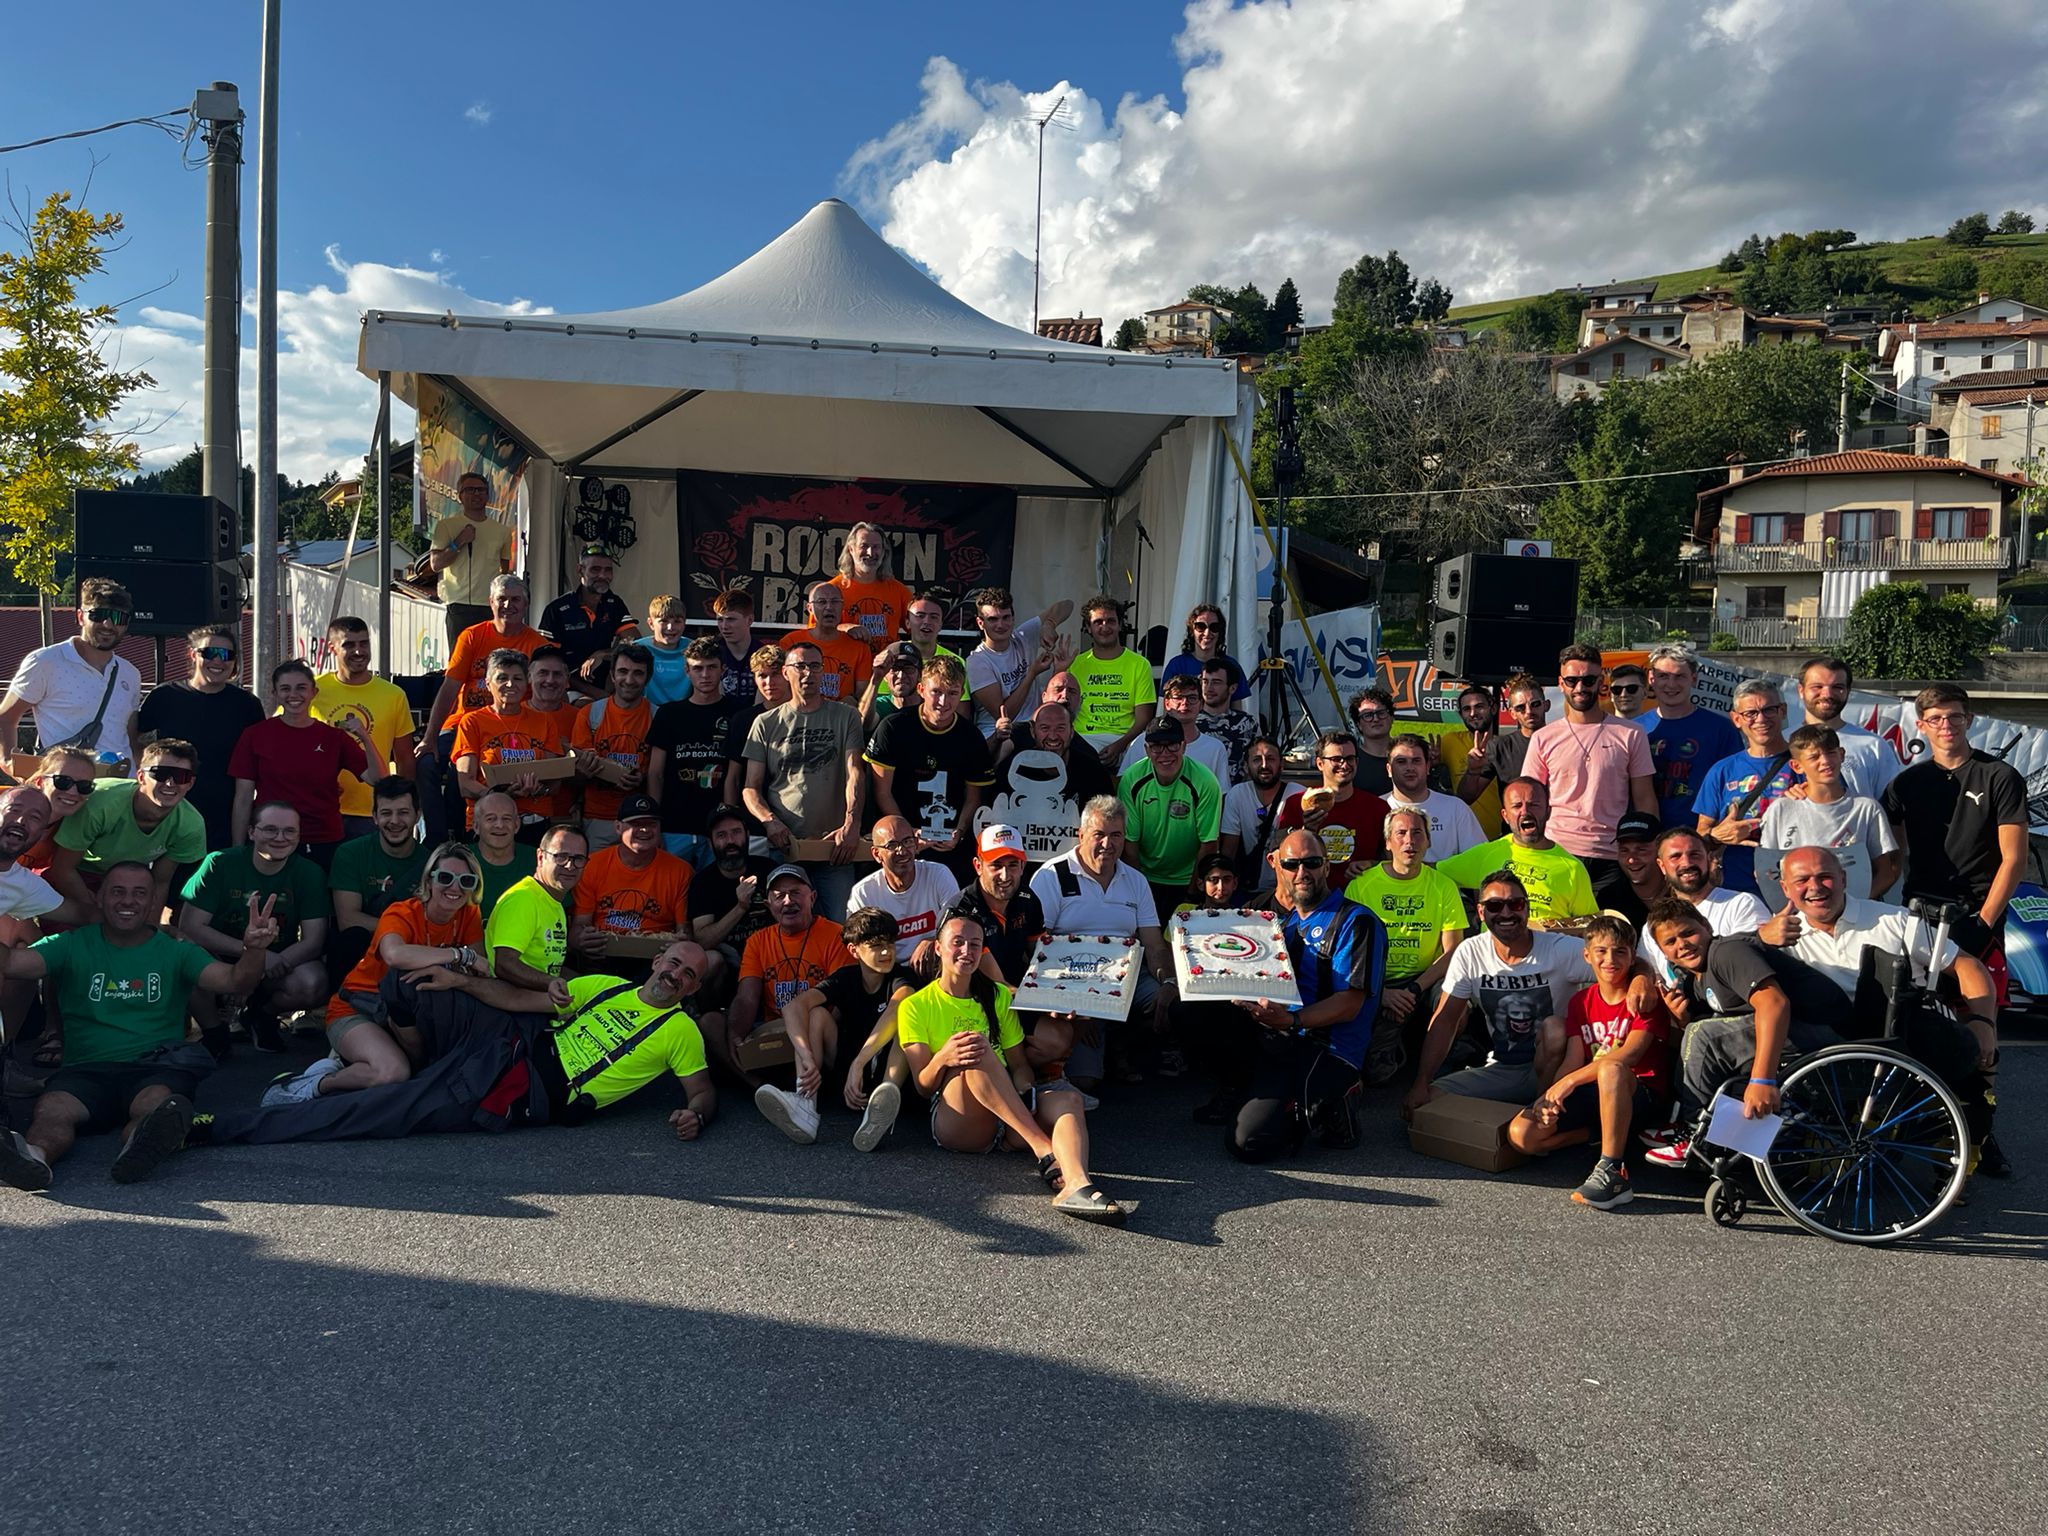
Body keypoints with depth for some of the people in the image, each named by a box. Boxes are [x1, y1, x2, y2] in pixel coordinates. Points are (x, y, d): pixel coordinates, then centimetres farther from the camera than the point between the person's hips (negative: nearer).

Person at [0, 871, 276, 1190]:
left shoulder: (176, 952, 15)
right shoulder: (72, 946, 17)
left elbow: (234, 980, -2)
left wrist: (253, 950, -24)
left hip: (156, 1069, -1)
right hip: (87, 1070, 1)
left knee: (157, 1103, -37)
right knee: (53, 1109, -34)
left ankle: (144, 1144, -67)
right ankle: (35, 1155, -63)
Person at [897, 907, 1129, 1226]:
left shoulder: (998, 996, 19)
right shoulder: (915, 1006, 7)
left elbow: (1019, 1064, 15)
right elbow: (923, 1086, 0)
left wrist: (1021, 1093, -10)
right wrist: (944, 1058, -24)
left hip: (1005, 1126, 4)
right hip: (953, 1119, -4)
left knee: (1067, 1096, -28)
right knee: (977, 1050, -32)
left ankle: (1076, 1186, -58)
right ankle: (1045, 1152, -37)